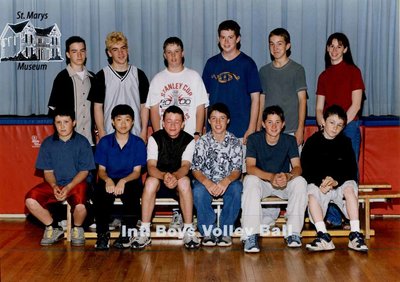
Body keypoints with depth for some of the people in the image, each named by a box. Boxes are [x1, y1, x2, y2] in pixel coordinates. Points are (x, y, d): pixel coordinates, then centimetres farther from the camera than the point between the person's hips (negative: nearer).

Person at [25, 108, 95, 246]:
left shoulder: (82, 142, -3)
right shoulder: (48, 143, 5)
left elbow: (84, 171, -4)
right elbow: (48, 171, 6)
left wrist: (68, 188, -18)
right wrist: (54, 186, -15)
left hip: (76, 183, -3)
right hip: (54, 184, 3)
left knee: (80, 206, -34)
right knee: (30, 200, -22)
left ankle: (77, 229, 4)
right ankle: (53, 228, 3)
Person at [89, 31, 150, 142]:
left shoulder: (139, 74, 7)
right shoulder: (102, 76, 2)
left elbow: (144, 106, 7)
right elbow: (98, 107, 2)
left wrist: (144, 132, 0)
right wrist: (101, 133, -5)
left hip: (135, 135, 1)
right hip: (110, 135, -1)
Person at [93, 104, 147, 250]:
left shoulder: (138, 143, 0)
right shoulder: (104, 142, 3)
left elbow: (137, 171, -4)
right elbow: (101, 169, 1)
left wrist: (123, 181, -25)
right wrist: (108, 180, -23)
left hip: (130, 181, -1)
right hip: (109, 180, 1)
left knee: (132, 192, -35)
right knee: (100, 191, -33)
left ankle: (126, 233, -19)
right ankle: (102, 234, -18)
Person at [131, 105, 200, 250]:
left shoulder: (189, 140, -6)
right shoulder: (155, 138, -7)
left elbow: (185, 166, -20)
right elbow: (151, 167, -18)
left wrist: (174, 176, -44)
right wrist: (164, 176, -41)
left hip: (179, 178, 0)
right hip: (158, 177, 0)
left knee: (185, 181, -34)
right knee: (151, 181, -33)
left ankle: (189, 231, -29)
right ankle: (144, 232, -30)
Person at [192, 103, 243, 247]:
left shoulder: (234, 142, 0)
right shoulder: (202, 142, 0)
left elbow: (237, 170, -7)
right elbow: (195, 169, -7)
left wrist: (226, 181, -31)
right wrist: (207, 182, -29)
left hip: (227, 183, 0)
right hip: (206, 182, 0)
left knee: (237, 188, -33)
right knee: (198, 190, -33)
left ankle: (225, 231, -20)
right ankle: (208, 231, -19)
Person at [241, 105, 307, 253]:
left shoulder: (290, 140, -4)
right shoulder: (254, 139, -10)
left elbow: (297, 167, -13)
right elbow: (250, 167, -21)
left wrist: (288, 176, -38)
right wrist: (271, 177, -39)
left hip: (284, 183, 2)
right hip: (261, 181, -2)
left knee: (300, 182, -28)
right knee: (250, 181, -35)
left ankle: (293, 232, -23)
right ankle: (250, 235, -39)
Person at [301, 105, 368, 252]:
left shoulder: (345, 143, 8)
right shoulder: (312, 142, 3)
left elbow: (352, 170, 2)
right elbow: (305, 169, -2)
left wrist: (336, 181, -18)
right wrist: (321, 181, -20)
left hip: (341, 183, 1)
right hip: (318, 182, -1)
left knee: (350, 188, -31)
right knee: (312, 193, -33)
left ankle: (355, 234, -33)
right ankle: (323, 236, -39)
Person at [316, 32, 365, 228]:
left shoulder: (353, 71, 1)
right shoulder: (324, 76, 14)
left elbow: (355, 105, -6)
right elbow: (319, 108, 12)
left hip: (348, 126, -4)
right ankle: (333, 217, 7)